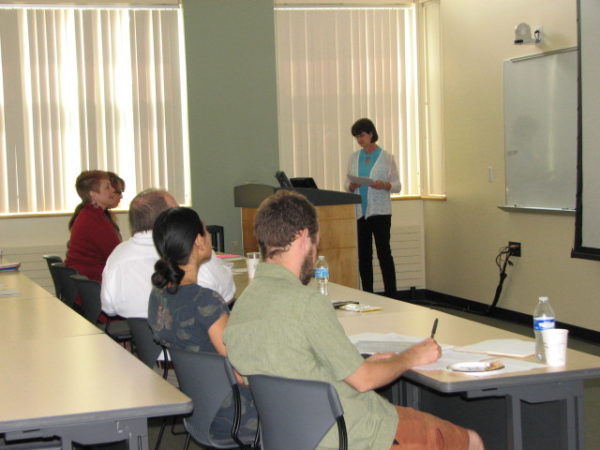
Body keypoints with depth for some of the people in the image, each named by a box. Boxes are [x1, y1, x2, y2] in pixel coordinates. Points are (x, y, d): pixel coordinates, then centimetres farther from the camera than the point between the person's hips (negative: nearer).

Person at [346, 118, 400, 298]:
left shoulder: (386, 158, 0)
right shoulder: (354, 158, 11)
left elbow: (397, 186, 0)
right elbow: (347, 185, 12)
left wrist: (384, 185, -20)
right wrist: (352, 186, -11)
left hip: (379, 211, -4)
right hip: (359, 212, 4)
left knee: (384, 253, -6)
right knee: (363, 255, 5)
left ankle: (391, 295, -3)